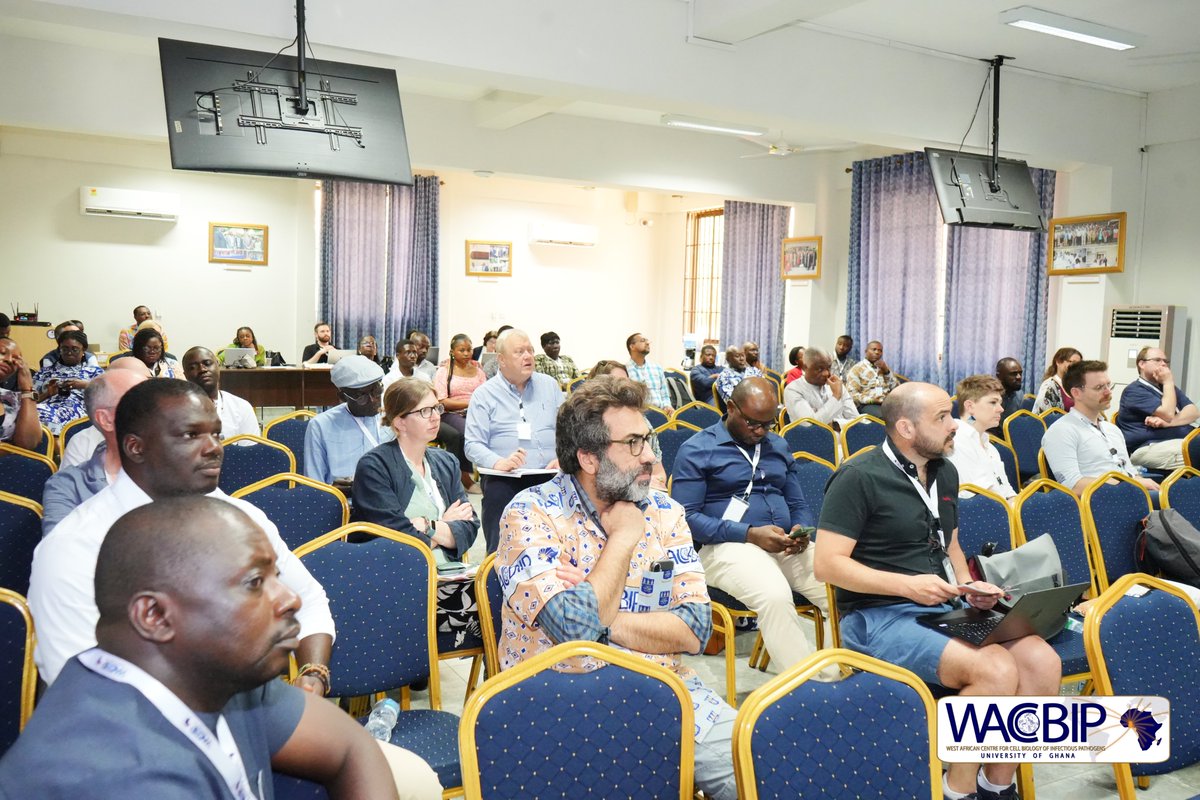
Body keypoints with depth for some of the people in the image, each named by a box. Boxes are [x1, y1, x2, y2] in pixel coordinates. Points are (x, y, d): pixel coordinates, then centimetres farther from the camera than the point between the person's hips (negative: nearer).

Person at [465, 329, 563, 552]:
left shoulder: (549, 385, 18)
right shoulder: (484, 395, 7)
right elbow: (473, 445, -2)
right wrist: (499, 463, -22)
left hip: (550, 478, 3)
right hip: (503, 482, -2)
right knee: (502, 551, -19)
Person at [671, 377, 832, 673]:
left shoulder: (779, 446, 20)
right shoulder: (696, 450, 1)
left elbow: (799, 504, 23)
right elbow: (686, 517, -7)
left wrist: (801, 530, -3)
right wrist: (749, 534, -16)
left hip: (784, 546, 6)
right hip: (726, 546, -5)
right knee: (775, 596, -35)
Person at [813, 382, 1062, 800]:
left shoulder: (945, 472, 12)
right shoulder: (859, 477, -13)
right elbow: (827, 563, -16)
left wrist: (968, 585, 4)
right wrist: (907, 585, -22)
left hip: (945, 608, 8)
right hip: (879, 616, -7)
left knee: (1042, 661, -13)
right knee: (997, 670, -27)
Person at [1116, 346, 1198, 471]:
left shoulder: (1167, 386, 27)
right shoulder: (1135, 390, 0)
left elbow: (1193, 412, 11)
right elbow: (1168, 414, -12)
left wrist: (1167, 422, -9)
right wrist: (1169, 382, 0)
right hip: (1148, 448, -8)